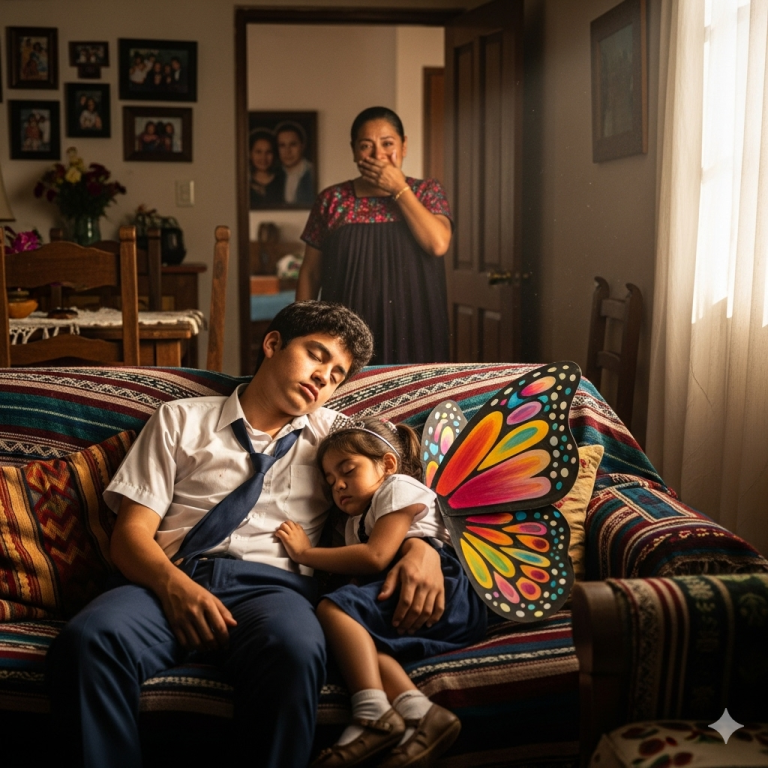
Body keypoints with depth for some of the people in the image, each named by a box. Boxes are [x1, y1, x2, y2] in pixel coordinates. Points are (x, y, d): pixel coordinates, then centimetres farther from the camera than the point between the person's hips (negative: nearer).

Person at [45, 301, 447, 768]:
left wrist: (421, 548, -6)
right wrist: (174, 584, -14)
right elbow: (132, 533, 8)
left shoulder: (333, 433, 25)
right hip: (171, 578, 0)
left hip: (270, 584, 0)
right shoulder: (181, 420, 19)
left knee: (296, 649, -37)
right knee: (89, 639, -34)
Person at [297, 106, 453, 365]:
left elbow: (438, 244, -14)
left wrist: (399, 189, -9)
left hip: (412, 336, 0)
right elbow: (310, 274, 7)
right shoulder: (332, 200, 3)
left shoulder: (427, 192, 5)